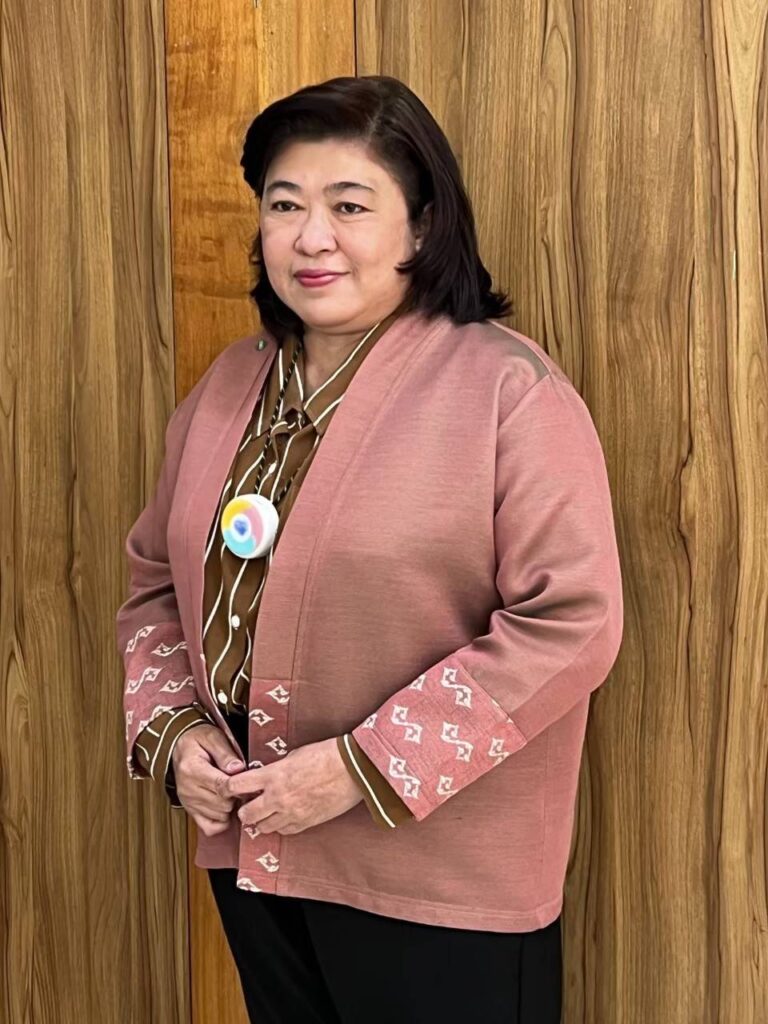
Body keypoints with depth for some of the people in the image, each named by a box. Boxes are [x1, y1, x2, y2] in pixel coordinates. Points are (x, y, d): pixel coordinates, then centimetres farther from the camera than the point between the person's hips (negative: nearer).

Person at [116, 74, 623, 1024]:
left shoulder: (507, 389, -14)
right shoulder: (228, 385, 6)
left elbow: (570, 622, -19)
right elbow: (154, 580, 14)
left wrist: (365, 767, -20)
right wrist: (172, 729, -4)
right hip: (252, 854, 6)